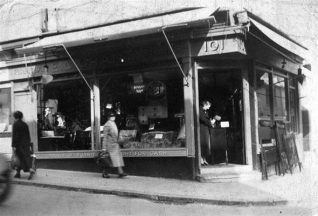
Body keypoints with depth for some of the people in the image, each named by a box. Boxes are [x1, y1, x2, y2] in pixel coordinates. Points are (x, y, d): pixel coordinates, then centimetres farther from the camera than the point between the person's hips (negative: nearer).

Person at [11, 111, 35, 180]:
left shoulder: (15, 124, -10)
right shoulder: (25, 124, 8)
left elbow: (14, 135, -15)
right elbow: (28, 135, 9)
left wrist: (13, 146, -14)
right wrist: (29, 145, 14)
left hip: (18, 144, -6)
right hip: (26, 143, 6)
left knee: (22, 158, -7)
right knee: (23, 159, 13)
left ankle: (30, 170, -23)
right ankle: (18, 173, 20)